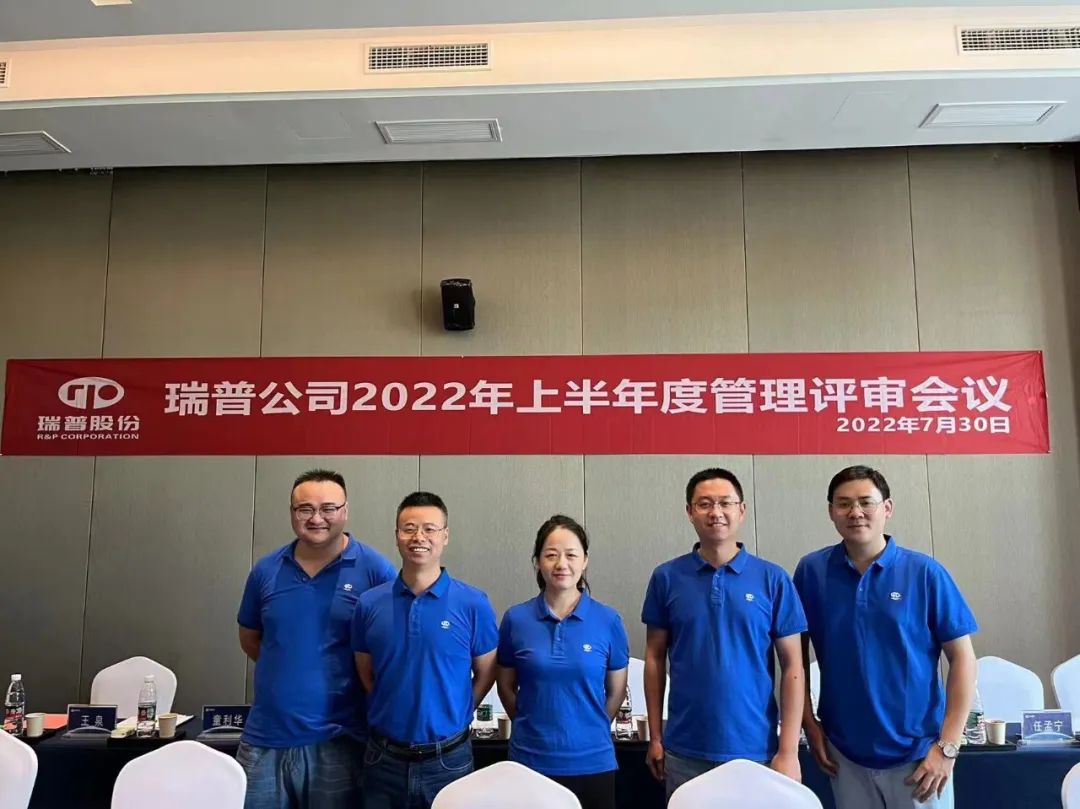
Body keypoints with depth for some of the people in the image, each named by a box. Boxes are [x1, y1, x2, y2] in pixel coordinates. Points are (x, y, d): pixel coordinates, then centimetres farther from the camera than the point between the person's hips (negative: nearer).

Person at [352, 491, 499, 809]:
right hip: (384, 758, 2)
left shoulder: (474, 604, -7)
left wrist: (452, 716, 0)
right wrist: (394, 713, 6)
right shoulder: (369, 604, -2)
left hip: (448, 759, -1)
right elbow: (365, 675, 10)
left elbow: (486, 674, 3)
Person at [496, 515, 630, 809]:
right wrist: (535, 727, 9)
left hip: (593, 761, 0)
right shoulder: (516, 619, -4)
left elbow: (616, 690, 6)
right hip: (530, 760, 0)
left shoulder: (608, 620, -5)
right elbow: (506, 687, 8)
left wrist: (587, 728, 9)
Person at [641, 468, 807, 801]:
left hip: (756, 751, -1)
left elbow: (792, 666, -2)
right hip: (684, 752, 1)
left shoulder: (773, 579, -4)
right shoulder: (667, 577, -1)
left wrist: (788, 750, -6)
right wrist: (655, 737, 3)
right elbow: (655, 657, 5)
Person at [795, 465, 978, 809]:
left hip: (919, 752, -1)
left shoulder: (925, 572, -8)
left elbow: (962, 659, -5)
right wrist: (809, 724, 0)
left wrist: (948, 746, -9)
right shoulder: (812, 571, -4)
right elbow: (796, 653, 5)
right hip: (844, 751, 2)